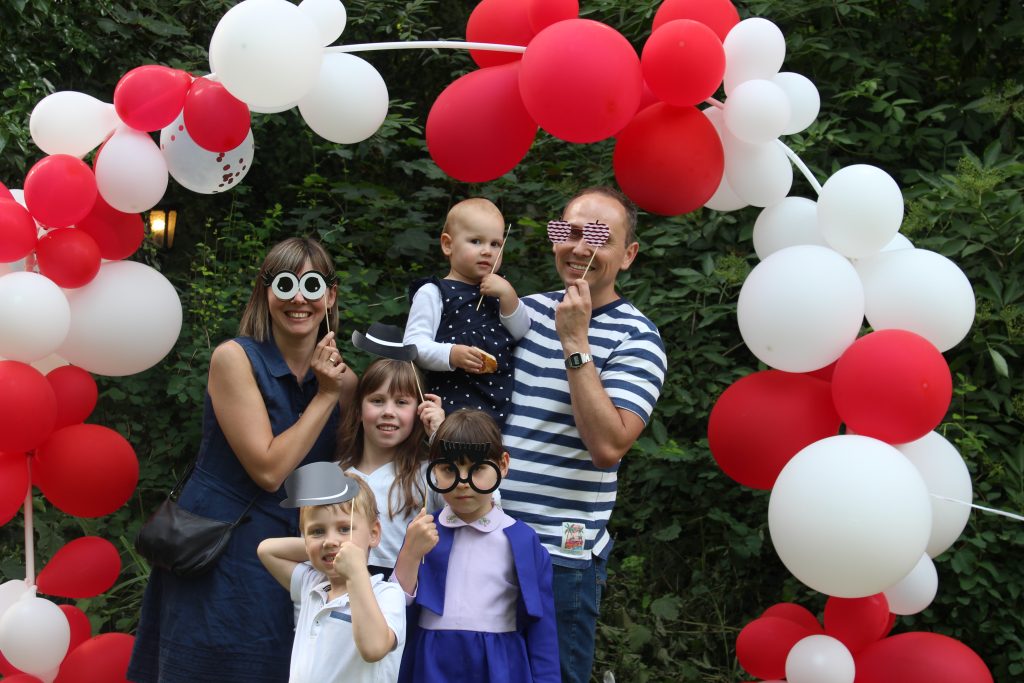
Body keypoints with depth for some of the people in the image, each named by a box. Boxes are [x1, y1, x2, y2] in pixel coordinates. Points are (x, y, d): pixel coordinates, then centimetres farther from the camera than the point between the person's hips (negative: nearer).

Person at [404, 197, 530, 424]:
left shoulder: (498, 290, 16)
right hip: (452, 405, -5)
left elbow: (523, 334, 9)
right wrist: (451, 354, -28)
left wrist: (508, 296, -5)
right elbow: (413, 345, -11)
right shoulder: (433, 293, -3)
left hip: (501, 404, 6)